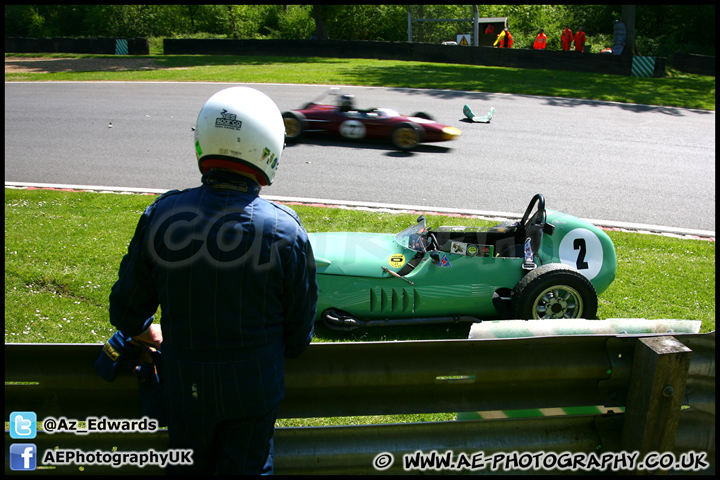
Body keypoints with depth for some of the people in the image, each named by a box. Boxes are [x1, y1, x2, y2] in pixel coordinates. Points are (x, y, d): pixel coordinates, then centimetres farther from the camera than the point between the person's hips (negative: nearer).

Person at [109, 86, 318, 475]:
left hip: (185, 384, 2)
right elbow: (300, 328, -7)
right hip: (255, 387, -1)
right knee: (247, 465, 19)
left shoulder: (161, 216, -15)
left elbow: (127, 311, -4)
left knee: (187, 467, 24)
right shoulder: (286, 231, -19)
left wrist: (154, 337, 18)